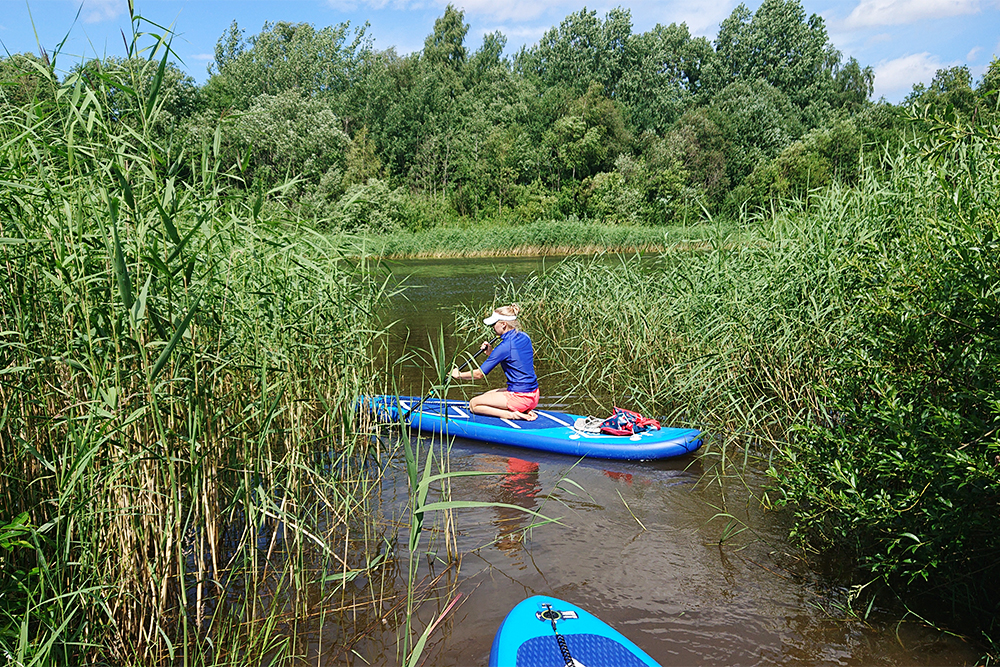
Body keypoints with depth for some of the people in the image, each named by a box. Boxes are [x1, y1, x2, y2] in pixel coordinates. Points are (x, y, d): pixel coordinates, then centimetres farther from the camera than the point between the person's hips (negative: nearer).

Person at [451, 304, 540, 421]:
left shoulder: (504, 346, -18)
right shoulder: (524, 337, 5)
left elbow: (479, 374, -12)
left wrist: (459, 375, 4)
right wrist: (492, 352, 10)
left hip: (519, 397, -8)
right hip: (533, 396, 8)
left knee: (474, 404, 3)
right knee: (487, 395, 28)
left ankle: (512, 415, -10)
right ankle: (526, 411, 10)